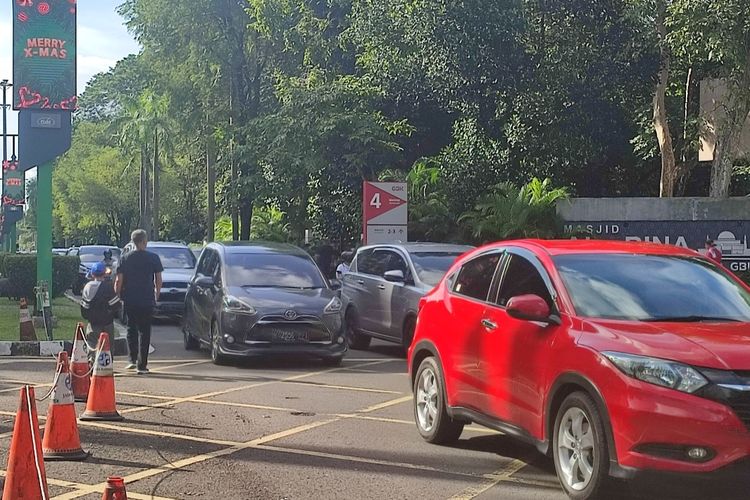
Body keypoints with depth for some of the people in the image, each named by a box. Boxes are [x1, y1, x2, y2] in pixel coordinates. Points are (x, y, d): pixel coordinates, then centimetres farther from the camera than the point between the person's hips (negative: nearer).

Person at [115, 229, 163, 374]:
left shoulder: (126, 258, 0)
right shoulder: (153, 258, -3)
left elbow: (119, 281, -2)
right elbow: (158, 280, 1)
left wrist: (118, 295, 12)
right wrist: (156, 295, 15)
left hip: (130, 301, 1)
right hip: (147, 301, -1)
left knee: (131, 329, 17)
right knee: (144, 331, 4)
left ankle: (133, 360, 14)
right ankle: (142, 365, 1)